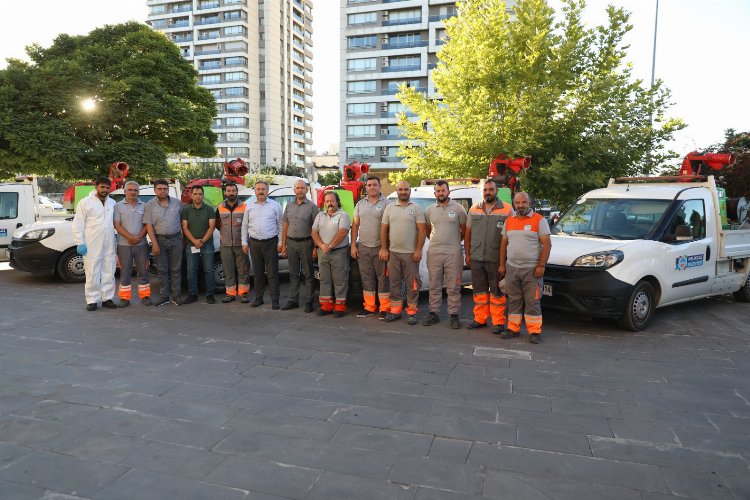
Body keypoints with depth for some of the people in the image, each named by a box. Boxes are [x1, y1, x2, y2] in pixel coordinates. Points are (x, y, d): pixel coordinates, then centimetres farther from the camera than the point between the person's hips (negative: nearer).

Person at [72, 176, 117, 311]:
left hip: (109, 245, 4)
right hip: (91, 245, -4)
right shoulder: (85, 202, 1)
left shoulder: (113, 203, 13)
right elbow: (78, 225, -2)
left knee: (109, 273, 7)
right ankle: (92, 300, 5)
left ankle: (107, 298, 16)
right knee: (92, 273, -2)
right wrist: (80, 243, -9)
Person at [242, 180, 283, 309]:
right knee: (257, 272, 11)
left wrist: (280, 242, -6)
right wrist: (244, 242, 7)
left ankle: (275, 300, 1)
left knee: (272, 273, -3)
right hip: (254, 243, 3)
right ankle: (258, 298, 20)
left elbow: (280, 225, 0)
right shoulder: (249, 206, 10)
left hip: (270, 243, -3)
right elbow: (244, 225, 13)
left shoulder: (275, 205, 1)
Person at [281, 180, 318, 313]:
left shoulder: (312, 206, -2)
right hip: (291, 243, 4)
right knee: (293, 273, 10)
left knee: (308, 274, 1)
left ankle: (309, 302, 7)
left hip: (305, 243, -4)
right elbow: (285, 226, 14)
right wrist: (283, 245, 9)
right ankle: (293, 300, 17)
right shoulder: (289, 206, 12)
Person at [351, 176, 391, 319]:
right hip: (363, 247, 5)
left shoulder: (386, 203, -3)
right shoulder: (360, 204, 12)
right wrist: (353, 245, 6)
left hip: (380, 247, -5)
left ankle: (385, 308, 6)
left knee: (383, 277, 0)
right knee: (366, 277, 9)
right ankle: (369, 307, 18)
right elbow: (355, 225, 13)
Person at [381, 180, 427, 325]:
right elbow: (384, 229, 10)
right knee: (394, 282, 9)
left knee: (412, 283, 0)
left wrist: (418, 250, -12)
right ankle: (395, 309, 17)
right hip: (393, 252, 4)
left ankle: (412, 311, 8)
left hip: (411, 253, -4)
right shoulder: (389, 208, 11)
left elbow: (422, 230, -6)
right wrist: (384, 249, 3)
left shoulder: (416, 208, -1)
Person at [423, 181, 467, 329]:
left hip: (453, 253, -3)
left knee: (453, 287, 2)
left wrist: (455, 241, 6)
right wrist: (435, 241, 11)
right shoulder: (429, 210, 9)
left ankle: (453, 315, 9)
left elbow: (464, 230, 6)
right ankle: (434, 313, 18)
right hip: (434, 253, 3)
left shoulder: (458, 208, 0)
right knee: (434, 286, 9)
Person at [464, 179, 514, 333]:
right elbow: (468, 233, 13)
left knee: (497, 292, 2)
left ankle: (498, 322, 9)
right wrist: (468, 254, 9)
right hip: (476, 258, 4)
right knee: (479, 291, 10)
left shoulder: (507, 209, -1)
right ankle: (480, 319, 20)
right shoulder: (474, 210, 11)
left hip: (497, 259, -4)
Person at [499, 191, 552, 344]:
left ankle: (535, 331, 6)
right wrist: (502, 265, 10)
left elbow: (547, 244, -8)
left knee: (532, 301, -1)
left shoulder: (539, 220, -4)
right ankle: (513, 328, 18)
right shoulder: (509, 221, 12)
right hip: (511, 268, 5)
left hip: (531, 269, -5)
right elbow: (504, 244, 16)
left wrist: (541, 266, -14)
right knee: (514, 300, 10)